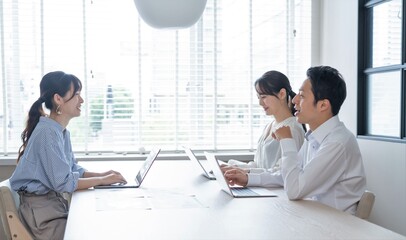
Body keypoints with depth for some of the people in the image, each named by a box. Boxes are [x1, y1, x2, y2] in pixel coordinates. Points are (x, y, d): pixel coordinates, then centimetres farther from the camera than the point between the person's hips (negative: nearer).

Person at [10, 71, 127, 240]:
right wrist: (102, 180, -14)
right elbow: (64, 183, -23)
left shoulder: (62, 131, 8)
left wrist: (102, 175, 0)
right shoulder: (47, 133, -21)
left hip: (55, 201, 9)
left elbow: (73, 170, 15)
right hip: (41, 208, -9)